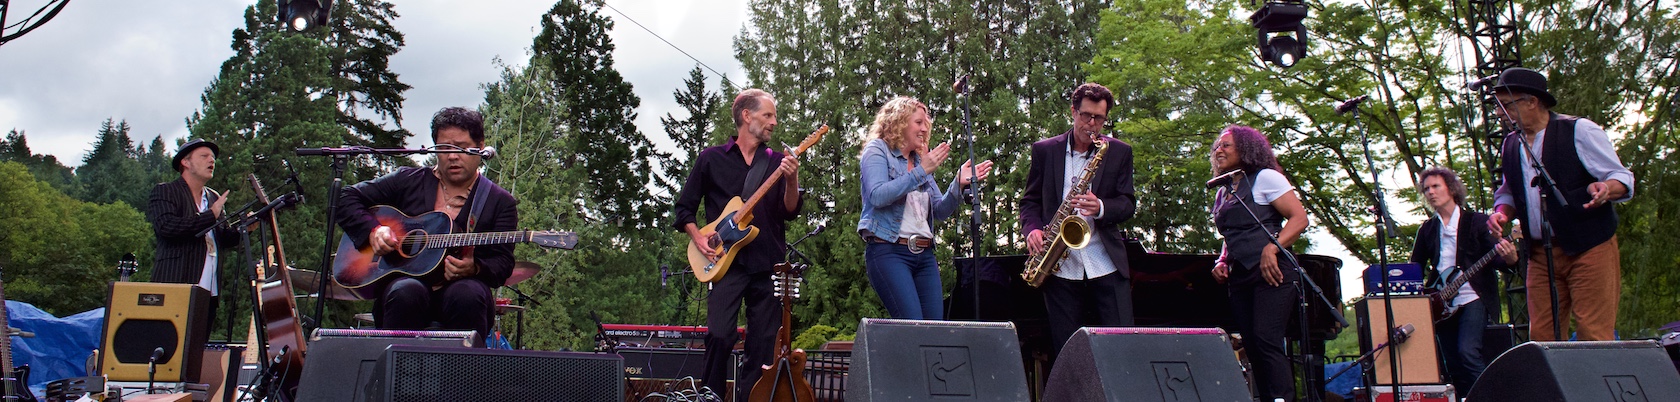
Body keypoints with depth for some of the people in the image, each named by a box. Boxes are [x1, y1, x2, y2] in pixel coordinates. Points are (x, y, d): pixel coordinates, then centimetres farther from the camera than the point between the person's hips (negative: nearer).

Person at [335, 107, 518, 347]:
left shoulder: (500, 202, 8)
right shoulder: (408, 181, 13)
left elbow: (503, 264, 0)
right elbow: (348, 198, 15)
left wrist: (474, 268, -22)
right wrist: (373, 230, -4)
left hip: (458, 286, -1)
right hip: (403, 279, 1)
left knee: (468, 294, -36)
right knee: (407, 292, -35)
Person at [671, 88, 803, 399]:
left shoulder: (777, 161, 12)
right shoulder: (712, 159, 7)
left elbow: (789, 212, 1)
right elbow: (684, 207, 11)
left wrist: (791, 181, -16)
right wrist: (698, 238, -4)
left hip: (768, 263, 3)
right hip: (727, 261, -2)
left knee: (764, 344, 1)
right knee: (719, 335, -13)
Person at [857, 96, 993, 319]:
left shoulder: (920, 160, 19)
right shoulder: (877, 150, 2)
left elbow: (940, 211, 15)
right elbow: (878, 196, -16)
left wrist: (959, 184, -2)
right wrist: (921, 172, -15)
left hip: (924, 254, 7)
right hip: (888, 251, -7)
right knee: (913, 328, -19)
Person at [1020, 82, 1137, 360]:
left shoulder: (1119, 152, 8)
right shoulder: (1045, 150, 9)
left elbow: (1128, 203, 5)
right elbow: (1030, 200, 13)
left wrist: (1101, 208, -17)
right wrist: (1032, 229, -8)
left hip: (1106, 264, 0)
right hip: (1060, 266, 0)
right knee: (1064, 347, 1)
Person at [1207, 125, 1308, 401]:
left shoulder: (1264, 178, 0)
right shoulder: (1222, 193, 21)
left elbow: (1300, 219, -8)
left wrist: (1272, 248, -21)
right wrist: (1222, 262, 10)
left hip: (1270, 273, -7)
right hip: (1240, 277, 7)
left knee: (1266, 341, -20)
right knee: (1252, 347, 1)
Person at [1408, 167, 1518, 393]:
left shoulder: (1477, 221, 4)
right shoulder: (1427, 230, 15)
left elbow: (1494, 260, -3)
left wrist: (1509, 259, -25)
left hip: (1473, 299, -4)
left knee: (1467, 352, -23)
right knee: (1454, 366, 1)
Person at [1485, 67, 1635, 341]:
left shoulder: (1579, 131, -5)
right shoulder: (1510, 146, 11)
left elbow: (1622, 178, -5)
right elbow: (1508, 193, 23)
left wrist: (1604, 189, -28)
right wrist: (1501, 213, 1)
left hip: (1590, 249, -5)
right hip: (1540, 255, 5)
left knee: (1594, 338, -8)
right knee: (1541, 339, 1)